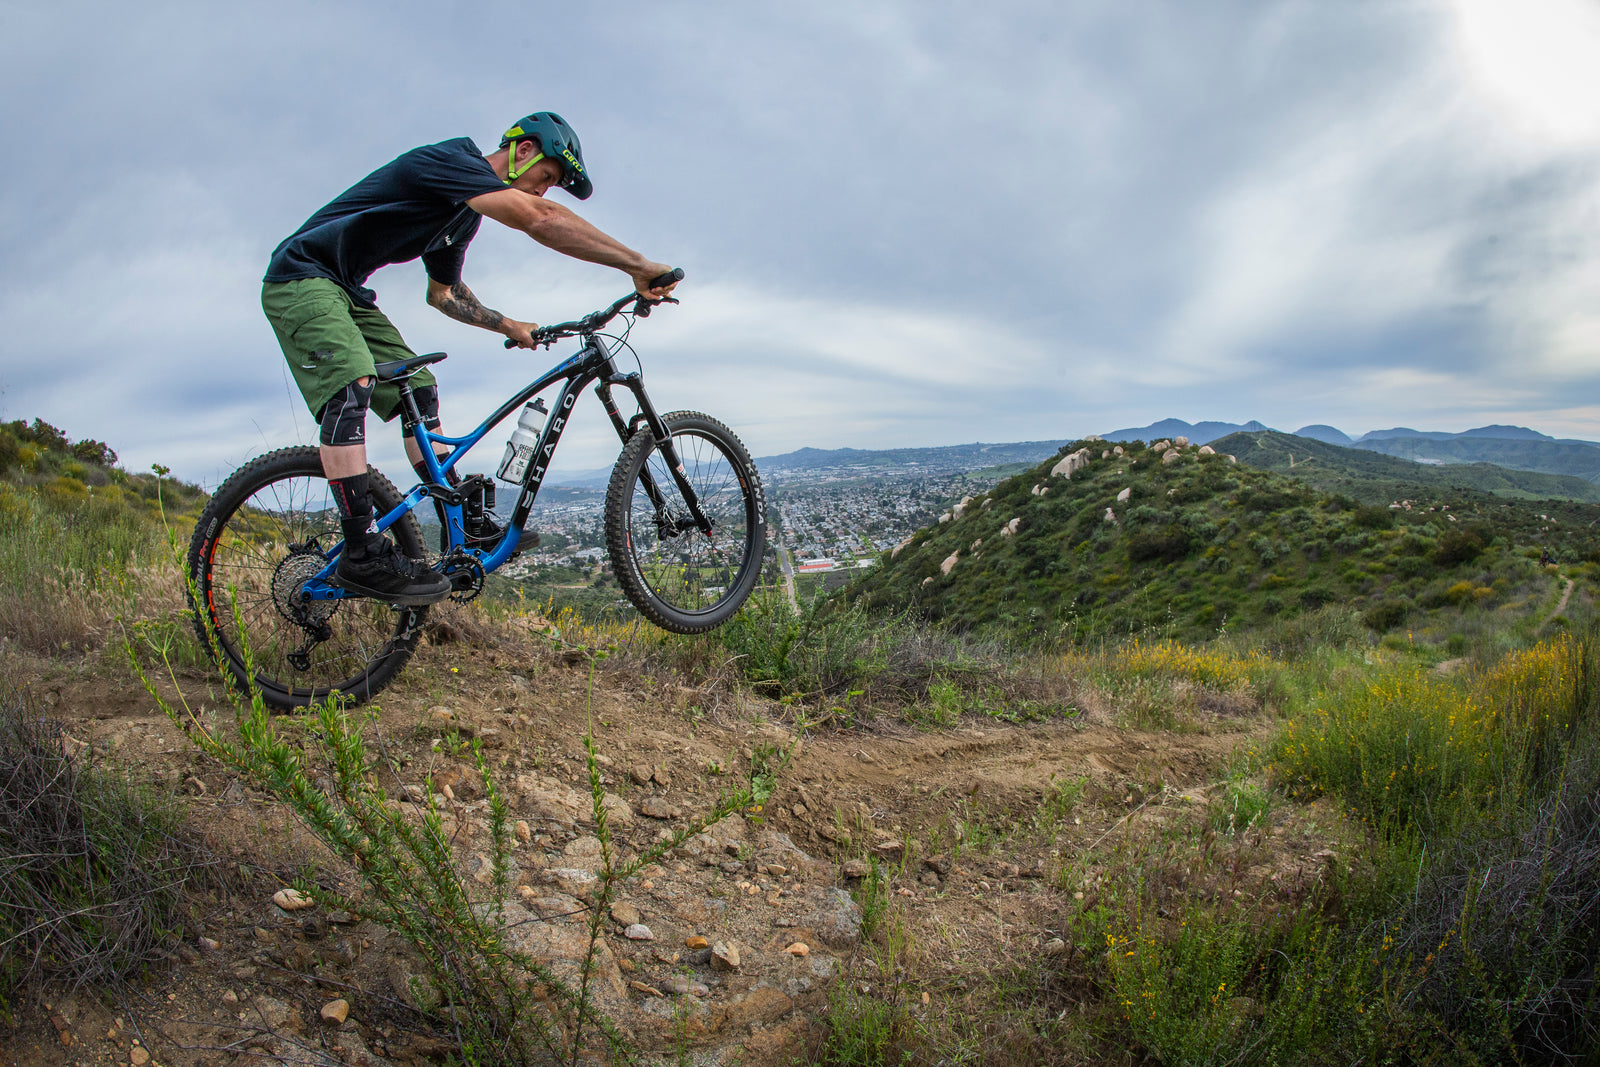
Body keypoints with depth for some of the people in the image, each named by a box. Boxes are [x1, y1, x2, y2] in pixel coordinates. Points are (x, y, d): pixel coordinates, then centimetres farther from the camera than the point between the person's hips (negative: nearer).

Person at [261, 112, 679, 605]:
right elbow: (540, 218, -36)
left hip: (346, 292, 10)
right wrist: (638, 265, -37)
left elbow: (442, 292, 25)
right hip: (302, 278, -10)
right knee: (353, 384, -29)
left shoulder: (466, 212, 11)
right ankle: (362, 553, -32)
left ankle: (466, 523, 11)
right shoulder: (452, 160, -20)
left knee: (416, 389, 7)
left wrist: (509, 325, 15)